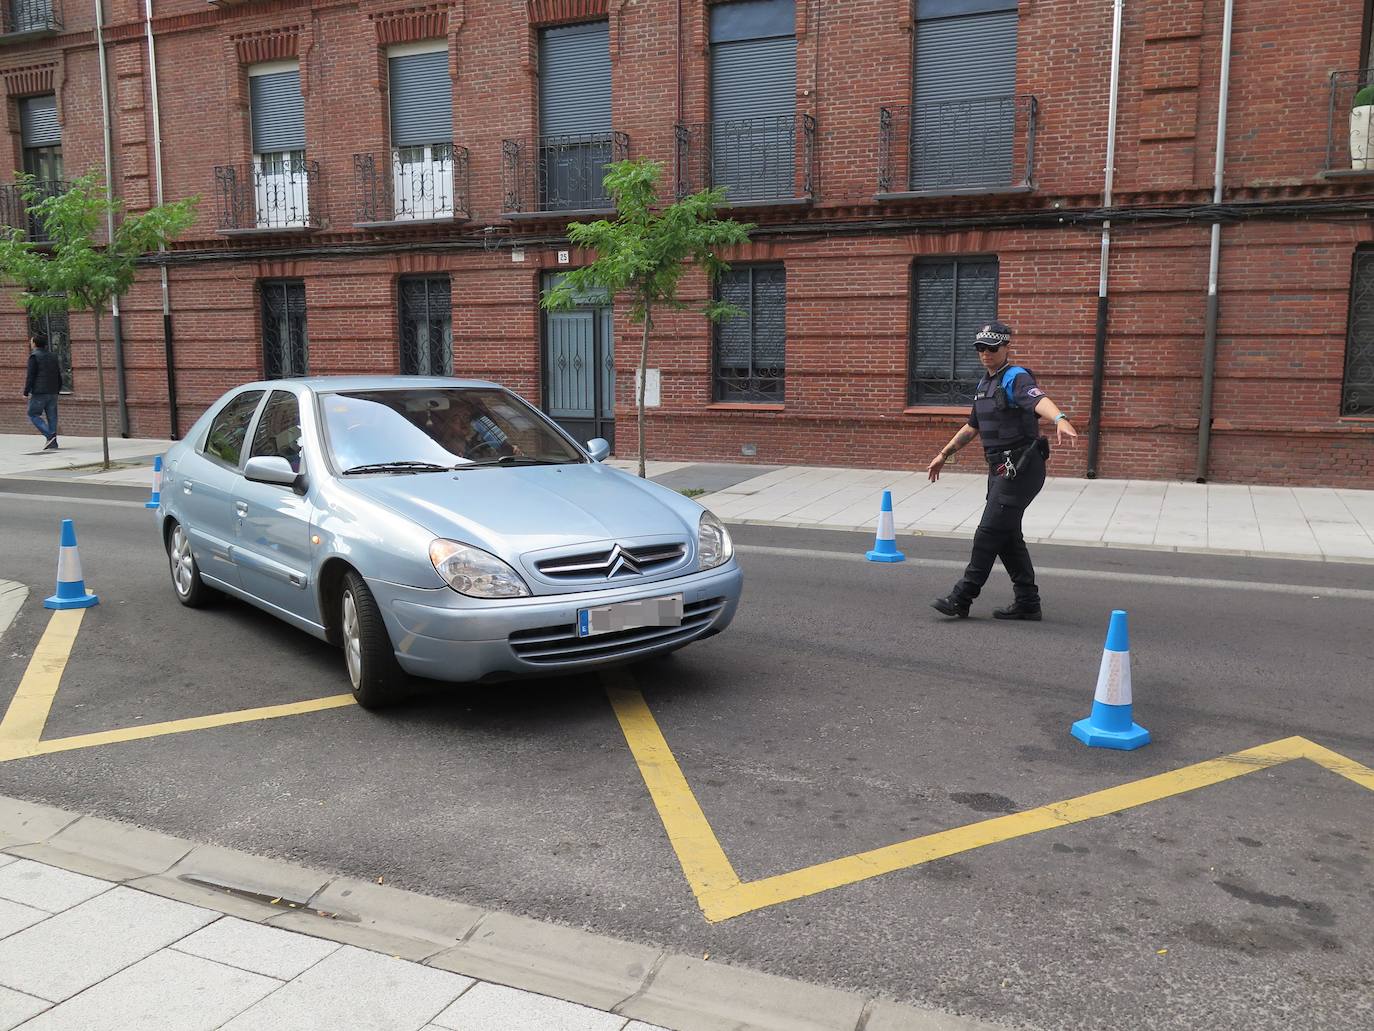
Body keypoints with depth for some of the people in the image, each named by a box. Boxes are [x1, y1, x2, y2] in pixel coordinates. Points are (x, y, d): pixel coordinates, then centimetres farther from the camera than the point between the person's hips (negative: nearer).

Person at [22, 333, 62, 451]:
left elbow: (30, 376, -12)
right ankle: (52, 443, 4)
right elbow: (59, 376, 16)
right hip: (53, 393, 6)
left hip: (39, 392, -6)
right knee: (51, 417, 6)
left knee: (33, 414, 2)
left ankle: (49, 435, -14)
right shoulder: (53, 356, 13)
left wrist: (26, 392, -7)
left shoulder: (34, 356, -7)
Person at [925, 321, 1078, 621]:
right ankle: (1028, 603, 18)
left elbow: (1039, 400, -34)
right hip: (1001, 469, 9)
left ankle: (961, 598, -1)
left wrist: (1060, 419, -54)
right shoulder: (984, 384, 16)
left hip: (1020, 469, -9)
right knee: (1007, 536, 10)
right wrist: (943, 455, 31)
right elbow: (972, 426, 27)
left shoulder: (1016, 378, -12)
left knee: (989, 532, -7)